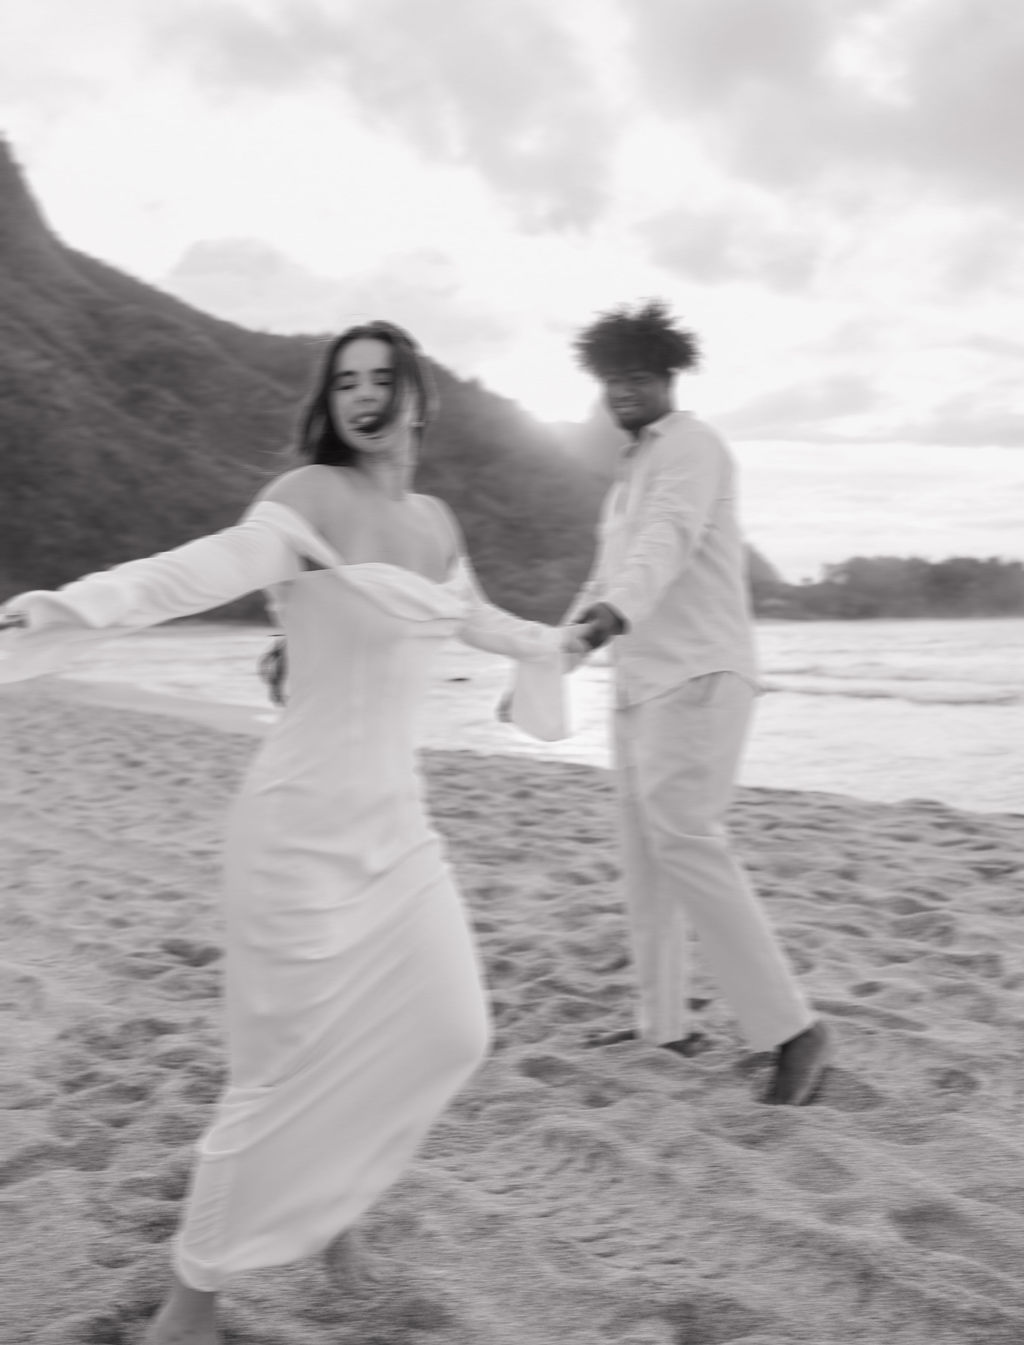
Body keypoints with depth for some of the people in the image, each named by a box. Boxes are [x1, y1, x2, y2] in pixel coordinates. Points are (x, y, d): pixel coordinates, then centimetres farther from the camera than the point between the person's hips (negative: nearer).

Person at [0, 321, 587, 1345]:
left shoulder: (434, 522, 10)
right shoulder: (312, 497, -13)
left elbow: (472, 617, 29)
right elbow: (204, 570, -29)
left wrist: (548, 643, 48)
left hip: (396, 822, 8)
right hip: (306, 823, -7)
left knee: (450, 1033, 10)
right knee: (285, 1070, -1)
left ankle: (319, 1196, 37)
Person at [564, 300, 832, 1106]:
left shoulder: (690, 446, -8)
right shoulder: (634, 466, 22)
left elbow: (670, 538, -28)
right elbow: (609, 573, 25)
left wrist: (616, 612, -46)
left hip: (696, 674, -9)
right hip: (642, 678, 9)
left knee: (686, 844, -16)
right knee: (646, 851, 10)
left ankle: (792, 1029, -10)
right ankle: (664, 1023, 19)